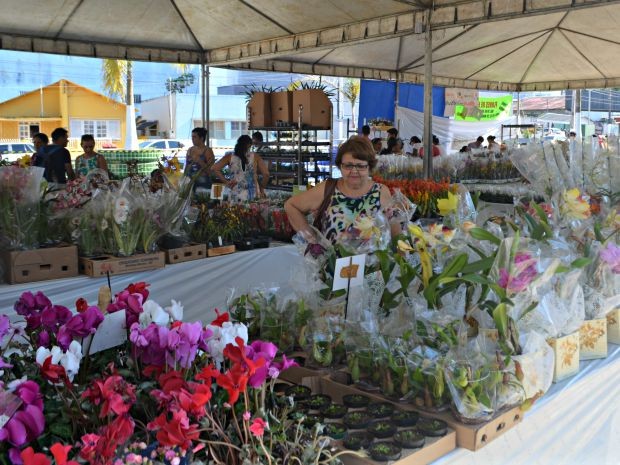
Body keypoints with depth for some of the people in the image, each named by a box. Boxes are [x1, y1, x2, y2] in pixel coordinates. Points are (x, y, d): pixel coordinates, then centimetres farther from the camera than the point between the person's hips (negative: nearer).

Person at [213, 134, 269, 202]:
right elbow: (266, 174, -6)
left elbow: (215, 169, -3)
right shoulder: (255, 157, 0)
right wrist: (262, 188, 10)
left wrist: (226, 182, 4)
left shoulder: (230, 157, 3)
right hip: (253, 196, -1)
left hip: (236, 197, 1)